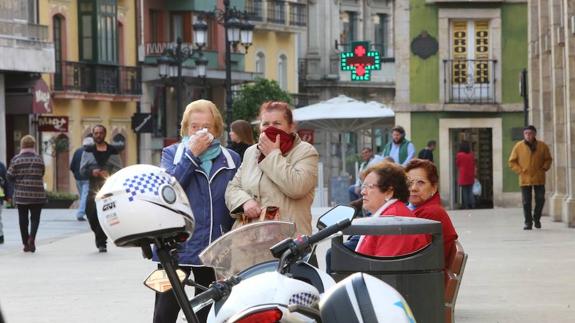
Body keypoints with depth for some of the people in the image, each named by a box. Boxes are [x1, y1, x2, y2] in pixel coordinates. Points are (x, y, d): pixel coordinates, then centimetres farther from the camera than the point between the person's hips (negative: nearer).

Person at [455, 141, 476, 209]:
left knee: (464, 191, 1)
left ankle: (466, 206, 1)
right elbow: (474, 164, 10)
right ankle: (472, 205, 8)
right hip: (471, 177, 4)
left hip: (463, 177, -4)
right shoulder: (472, 154, 0)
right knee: (470, 191, 9)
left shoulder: (459, 155, -12)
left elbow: (457, 164, 2)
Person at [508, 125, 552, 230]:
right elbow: (512, 162, 5)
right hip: (525, 179, -1)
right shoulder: (518, 146, -2)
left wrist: (544, 168, -3)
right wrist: (520, 171, -6)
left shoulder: (542, 146, 0)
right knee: (526, 202, 0)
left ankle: (536, 218, 24)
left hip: (539, 179, 1)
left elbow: (548, 159, 12)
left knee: (540, 200, 3)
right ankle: (528, 222, 7)